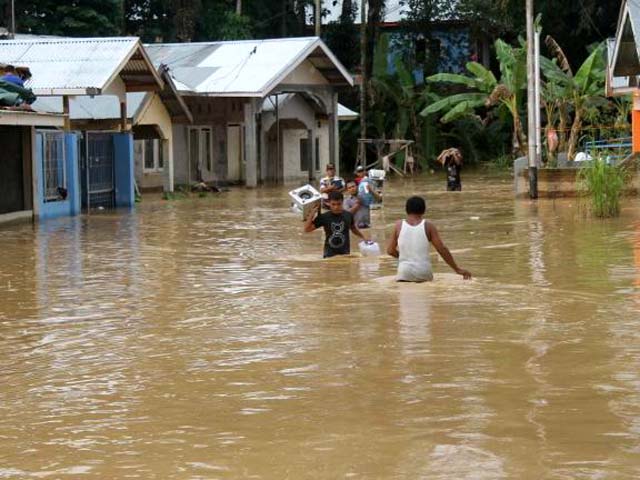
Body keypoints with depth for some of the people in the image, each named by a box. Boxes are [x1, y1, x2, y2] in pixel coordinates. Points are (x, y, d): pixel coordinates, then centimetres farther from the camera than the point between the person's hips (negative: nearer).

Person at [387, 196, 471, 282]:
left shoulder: (399, 225, 3)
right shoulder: (428, 226, 0)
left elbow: (390, 250, 7)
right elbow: (442, 249, -1)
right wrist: (457, 269, 5)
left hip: (404, 274, 0)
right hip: (424, 274, 0)